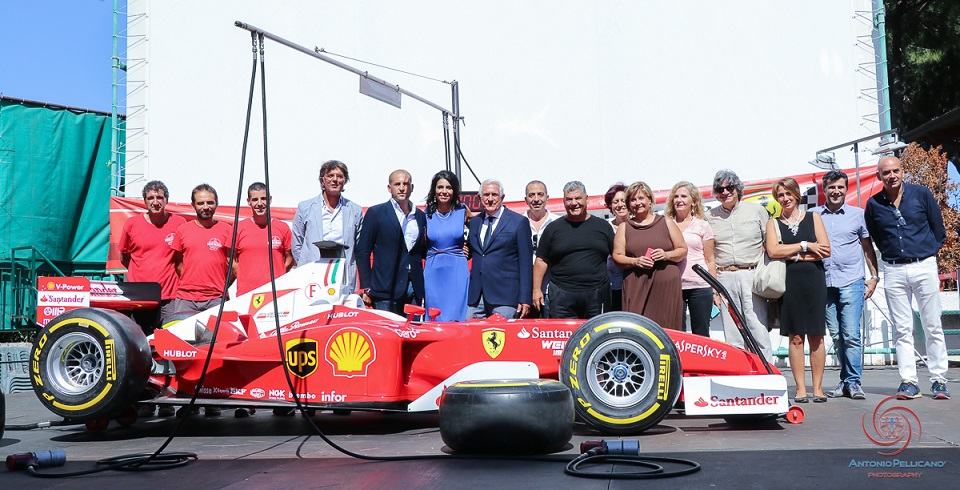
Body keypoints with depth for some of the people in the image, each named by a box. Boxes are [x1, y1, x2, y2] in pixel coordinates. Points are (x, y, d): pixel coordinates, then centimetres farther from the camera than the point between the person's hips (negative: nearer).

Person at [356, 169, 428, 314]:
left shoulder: (421, 216, 14)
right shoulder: (376, 213, 1)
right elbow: (362, 252, -1)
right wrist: (366, 289, -7)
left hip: (414, 292, 4)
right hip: (386, 291, -4)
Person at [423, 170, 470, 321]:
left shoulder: (463, 211, 1)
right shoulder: (427, 214, 3)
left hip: (457, 270, -1)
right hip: (433, 271, 1)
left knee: (454, 318, -7)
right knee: (435, 319, 4)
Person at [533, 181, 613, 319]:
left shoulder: (602, 226, 10)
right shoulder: (553, 228, 9)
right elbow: (541, 260, 9)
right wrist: (536, 289, 1)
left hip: (597, 296, 1)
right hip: (562, 296, -1)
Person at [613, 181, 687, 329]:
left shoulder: (666, 223, 11)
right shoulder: (624, 227, 12)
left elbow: (683, 250, 12)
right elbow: (617, 256, 7)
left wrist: (666, 255, -7)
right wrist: (635, 261, -10)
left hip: (667, 286, 0)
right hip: (637, 288, 0)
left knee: (668, 330, -4)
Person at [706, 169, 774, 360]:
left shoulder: (757, 210, 8)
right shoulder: (710, 217, 12)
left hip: (752, 275, -2)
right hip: (724, 278, 2)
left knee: (758, 329, -6)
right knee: (732, 334, 3)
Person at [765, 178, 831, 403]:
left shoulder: (813, 218, 11)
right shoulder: (773, 223, 10)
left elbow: (825, 250, 1)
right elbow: (773, 251, -7)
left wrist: (794, 255, -7)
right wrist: (805, 245, -5)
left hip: (814, 281, 0)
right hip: (789, 283, 0)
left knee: (816, 335, 1)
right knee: (795, 337, -1)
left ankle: (818, 387, 7)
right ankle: (800, 388, 4)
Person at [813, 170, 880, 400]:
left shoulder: (858, 214, 8)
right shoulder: (813, 216, 10)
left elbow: (868, 248, 13)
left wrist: (874, 277, 6)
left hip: (851, 282, -2)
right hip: (824, 284, 2)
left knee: (851, 334, -9)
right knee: (836, 336, 5)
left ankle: (853, 382, -3)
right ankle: (846, 379, 15)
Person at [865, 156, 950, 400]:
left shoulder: (922, 194, 0)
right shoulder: (873, 204, 4)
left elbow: (939, 230, 8)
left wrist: (924, 252, 9)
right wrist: (892, 255, 12)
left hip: (924, 267, -1)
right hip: (893, 271, 1)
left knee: (933, 327, 2)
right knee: (902, 330, 2)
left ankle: (938, 381, 9)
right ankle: (909, 382, 5)